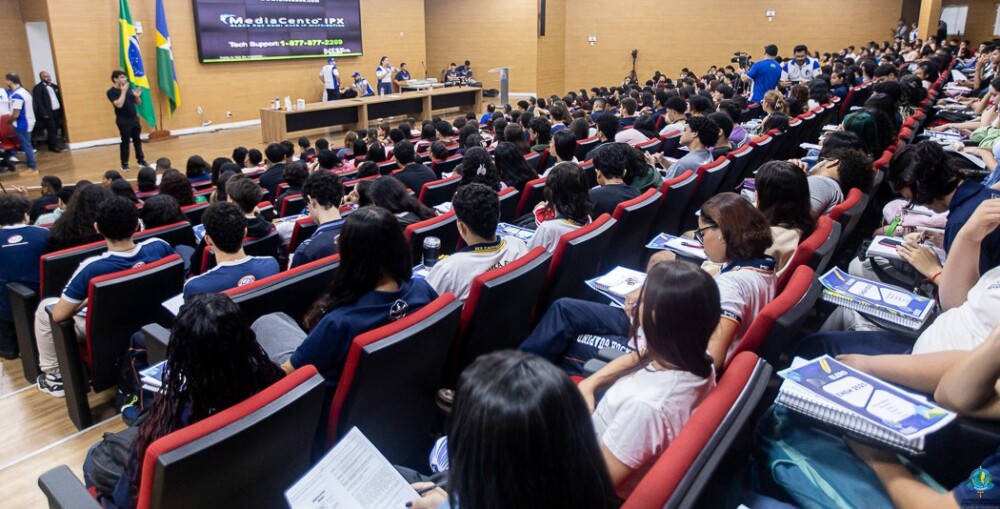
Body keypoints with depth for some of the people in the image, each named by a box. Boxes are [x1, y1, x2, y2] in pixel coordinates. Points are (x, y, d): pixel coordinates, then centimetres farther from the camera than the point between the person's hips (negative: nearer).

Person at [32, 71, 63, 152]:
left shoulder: (54, 86, 14)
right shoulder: (38, 88, -7)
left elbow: (59, 98, 17)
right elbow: (38, 102, -13)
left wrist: (62, 110, 8)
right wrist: (44, 114, -18)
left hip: (57, 111, 6)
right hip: (48, 113, -6)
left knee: (56, 128, 11)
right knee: (52, 129, -3)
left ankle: (55, 144, 20)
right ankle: (54, 146, 5)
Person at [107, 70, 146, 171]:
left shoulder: (129, 88, 7)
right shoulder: (111, 92, -10)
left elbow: (139, 103, 12)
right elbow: (119, 104, -24)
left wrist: (137, 96, -10)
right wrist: (123, 91, -20)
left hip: (134, 118, 5)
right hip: (123, 121, -5)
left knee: (137, 140, 12)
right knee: (125, 141, -1)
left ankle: (141, 160, 23)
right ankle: (124, 163, 7)